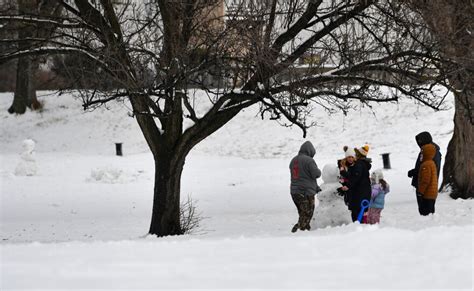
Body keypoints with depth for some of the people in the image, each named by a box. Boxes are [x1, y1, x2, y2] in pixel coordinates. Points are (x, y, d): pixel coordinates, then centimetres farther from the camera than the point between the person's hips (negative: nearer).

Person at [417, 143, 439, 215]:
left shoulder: (426, 165, -19)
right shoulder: (432, 163, 15)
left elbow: (425, 180, -23)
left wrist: (420, 192, -18)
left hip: (427, 194, -11)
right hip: (433, 193, 11)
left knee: (424, 212, -9)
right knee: (431, 211, 15)